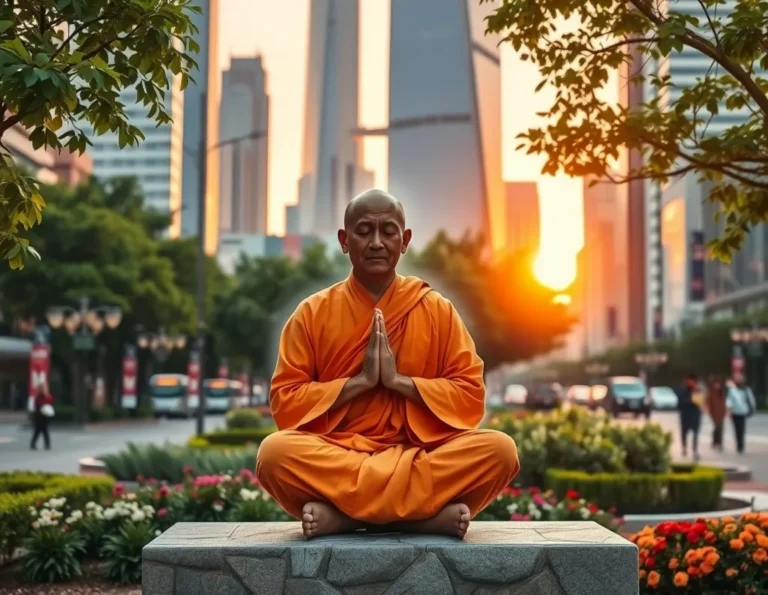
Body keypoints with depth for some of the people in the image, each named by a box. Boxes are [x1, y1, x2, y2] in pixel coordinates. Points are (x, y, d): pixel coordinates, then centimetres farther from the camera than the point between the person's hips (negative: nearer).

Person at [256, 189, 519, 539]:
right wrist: (359, 381, -10)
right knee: (275, 453, -33)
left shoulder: (437, 310, 7)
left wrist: (399, 381, -10)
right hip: (335, 454, -1)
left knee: (499, 450, -27)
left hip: (418, 454, 1)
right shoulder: (312, 313, 5)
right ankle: (431, 510, -28)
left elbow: (471, 397, 2)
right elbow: (284, 402, 0)